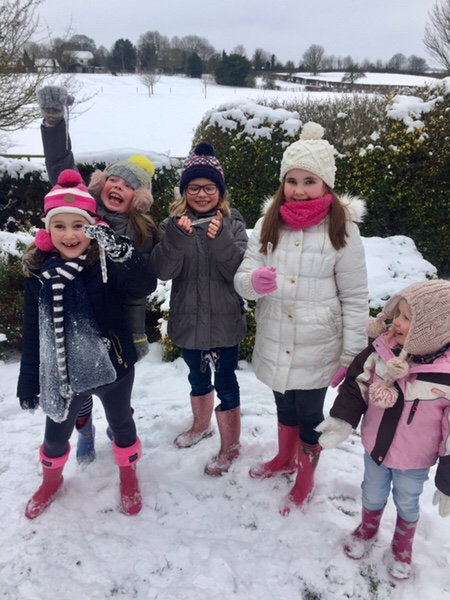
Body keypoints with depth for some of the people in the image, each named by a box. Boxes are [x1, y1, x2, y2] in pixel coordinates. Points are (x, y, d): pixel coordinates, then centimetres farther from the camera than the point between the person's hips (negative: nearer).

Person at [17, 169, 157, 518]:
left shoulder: (107, 264, -16)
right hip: (61, 373, 3)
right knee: (56, 434, 22)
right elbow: (32, 334, 1)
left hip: (112, 366, -2)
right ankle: (52, 479, 55)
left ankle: (128, 475, 50)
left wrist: (122, 252, -50)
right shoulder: (38, 272, -6)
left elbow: (145, 286, -35)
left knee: (121, 423, 21)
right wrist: (28, 383, 4)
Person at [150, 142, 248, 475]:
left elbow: (239, 272, -16)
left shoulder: (233, 223, -6)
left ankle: (230, 446, 29)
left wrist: (221, 239, -31)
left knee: (225, 383, 7)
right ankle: (201, 426, 49)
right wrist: (176, 236, -29)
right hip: (189, 319, 3)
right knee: (198, 378, 23)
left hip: (225, 320, -3)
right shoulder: (174, 224, -2)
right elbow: (163, 271, -14)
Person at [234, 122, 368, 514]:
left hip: (317, 348, -3)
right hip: (274, 344, 4)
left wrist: (351, 355, -9)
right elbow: (241, 280, -4)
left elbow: (355, 299, -9)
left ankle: (305, 480, 41)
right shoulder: (269, 224, -2)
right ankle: (285, 458, 53)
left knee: (309, 414, 14)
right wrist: (254, 281, -28)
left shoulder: (343, 230, -12)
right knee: (284, 404, 25)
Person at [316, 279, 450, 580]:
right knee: (373, 495, 27)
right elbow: (357, 384, -5)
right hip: (375, 447, 3)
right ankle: (367, 529, 58)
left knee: (407, 504, 26)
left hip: (414, 461, -2)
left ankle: (402, 545, 56)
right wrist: (342, 419, -16)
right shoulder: (384, 349, -20)